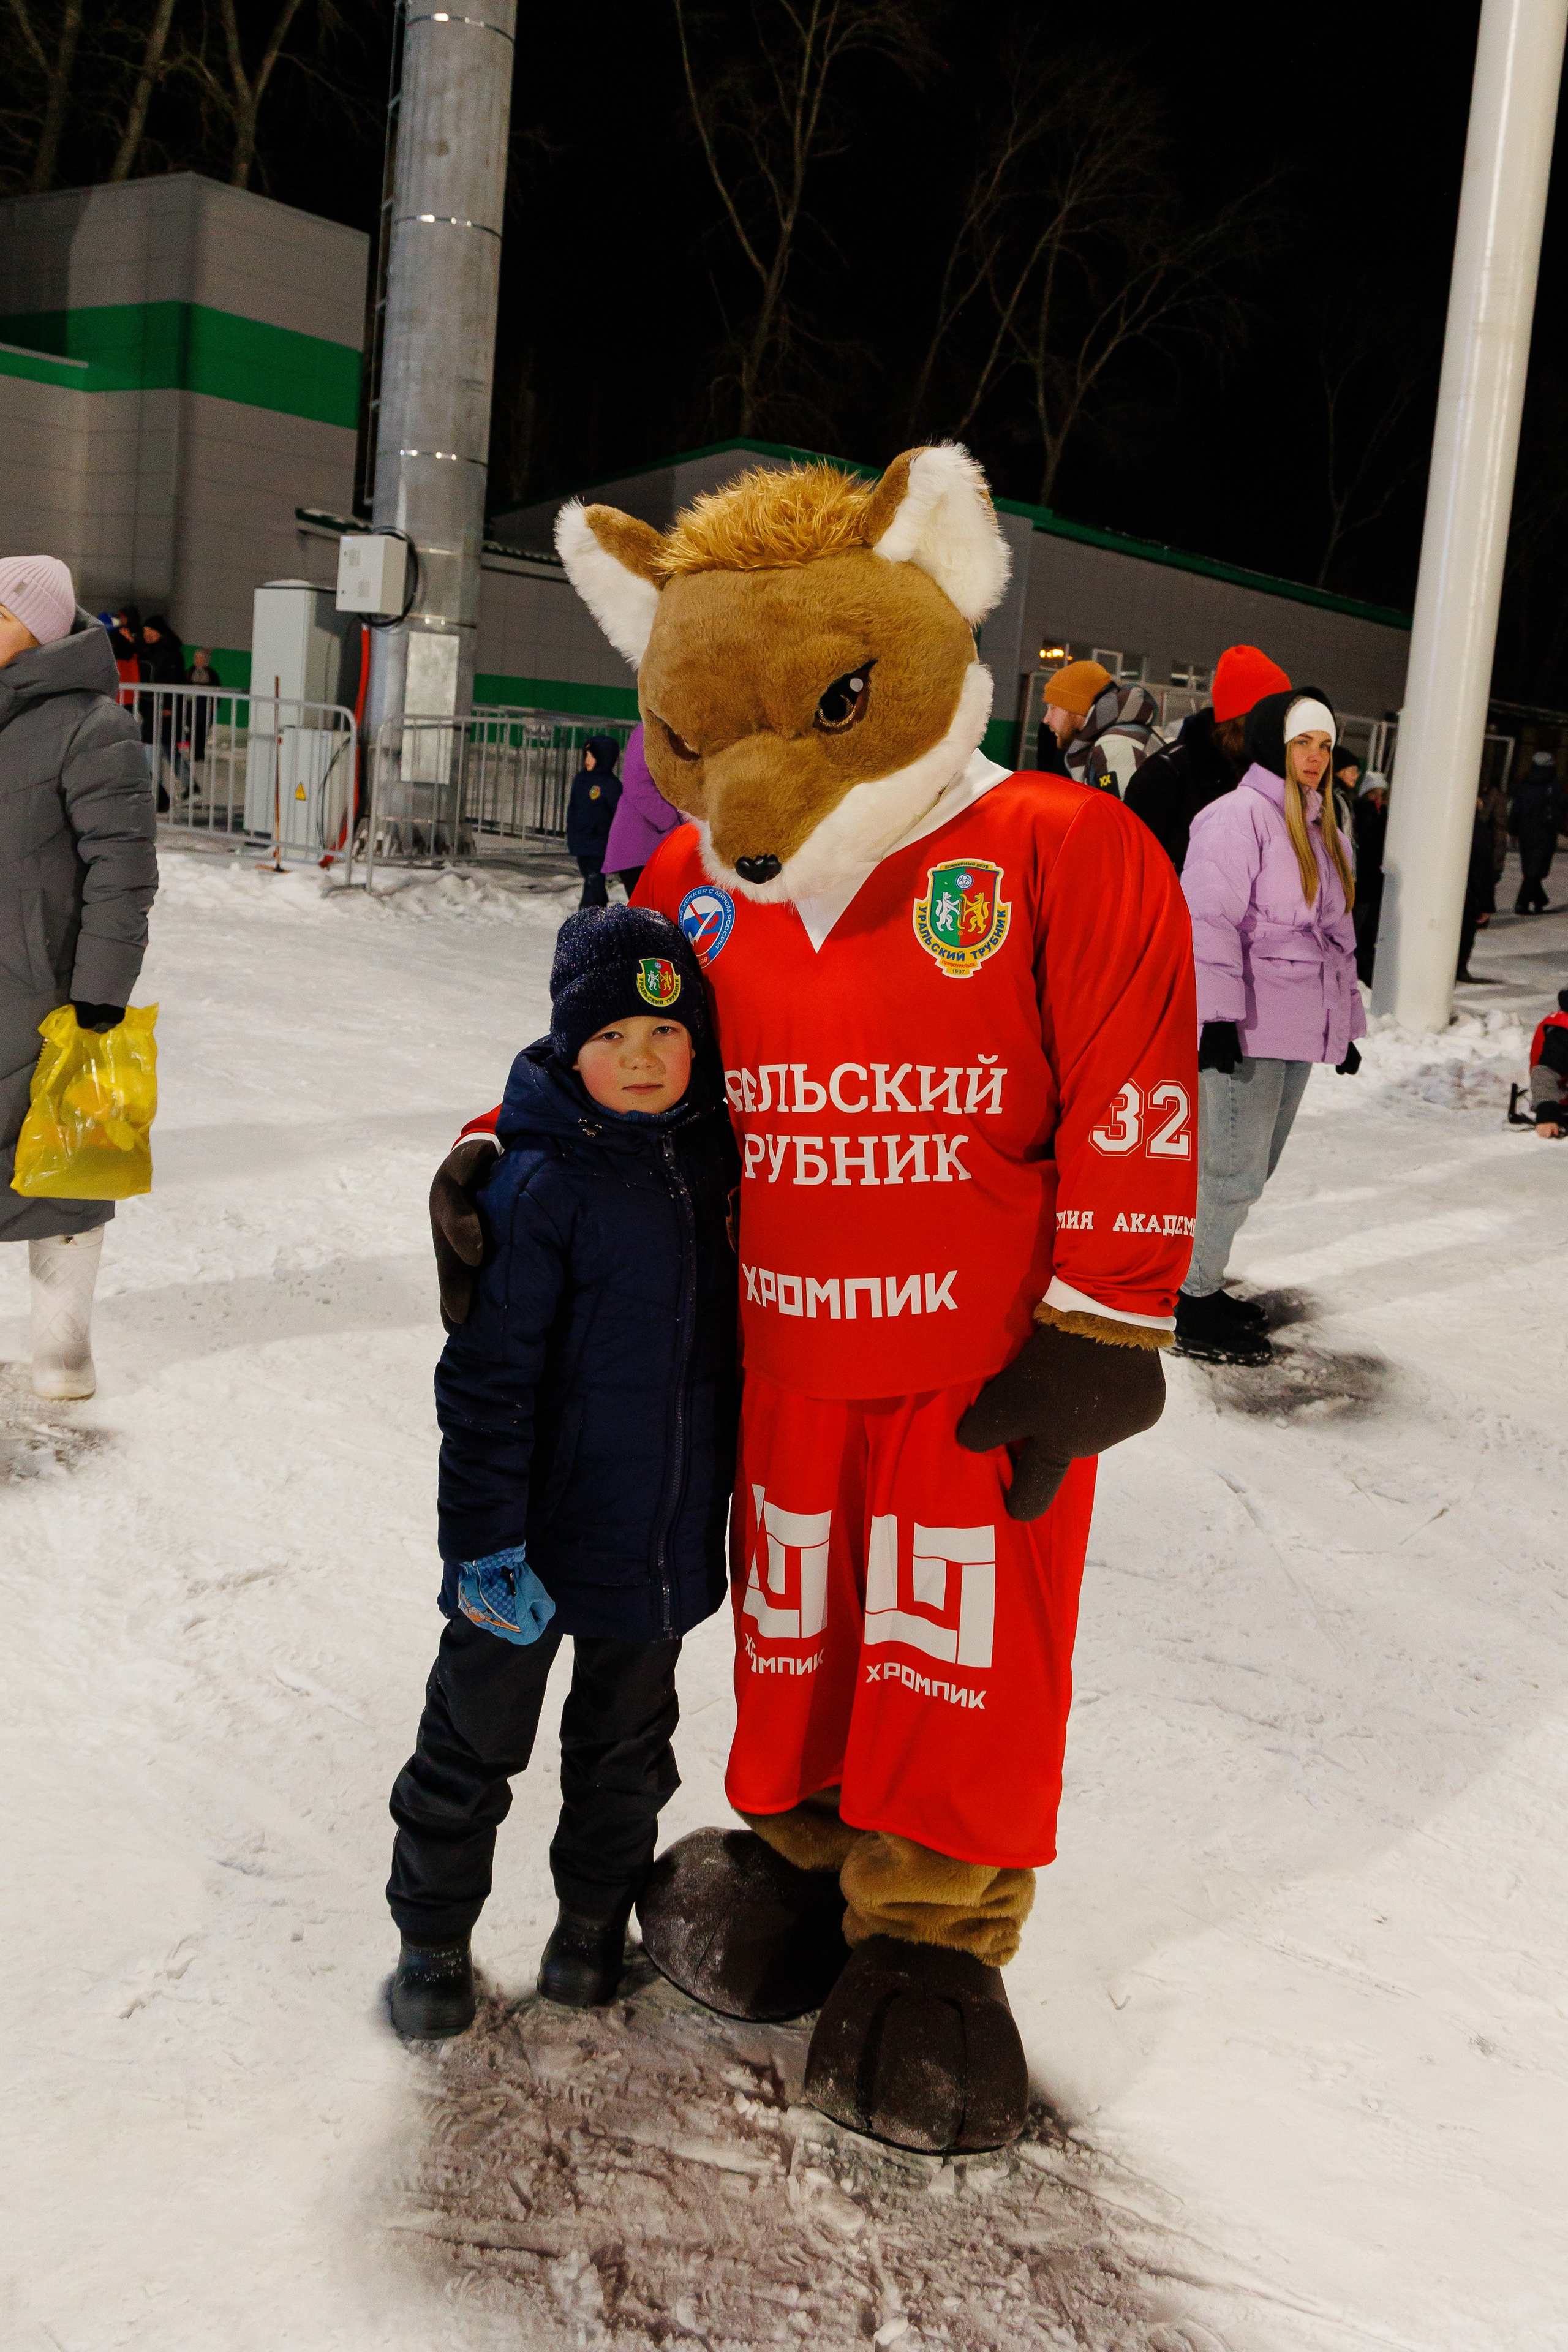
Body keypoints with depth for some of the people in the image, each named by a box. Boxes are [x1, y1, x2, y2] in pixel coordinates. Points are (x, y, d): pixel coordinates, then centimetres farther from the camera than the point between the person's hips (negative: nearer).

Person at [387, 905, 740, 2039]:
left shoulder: (716, 1156, 0)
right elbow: (485, 1378, -17)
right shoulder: (540, 1183, -18)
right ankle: (434, 1935, 31)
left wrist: (733, 1482, 18)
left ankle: (596, 1915, 41)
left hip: (666, 1536, 5)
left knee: (629, 1741, 20)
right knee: (477, 1737, 11)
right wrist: (488, 1543, -19)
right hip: (538, 1539, -5)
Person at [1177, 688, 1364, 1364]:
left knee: (1252, 1167, 13)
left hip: (1298, 1028, 9)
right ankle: (1193, 1314, 2)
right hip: (1245, 1029, -9)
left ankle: (1204, 1280, 24)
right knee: (1232, 1171, -7)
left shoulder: (1323, 829, 19)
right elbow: (1209, 921, -16)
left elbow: (1336, 932, 25)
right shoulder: (1237, 816, -10)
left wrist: (1346, 1022, 23)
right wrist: (1217, 1015, -22)